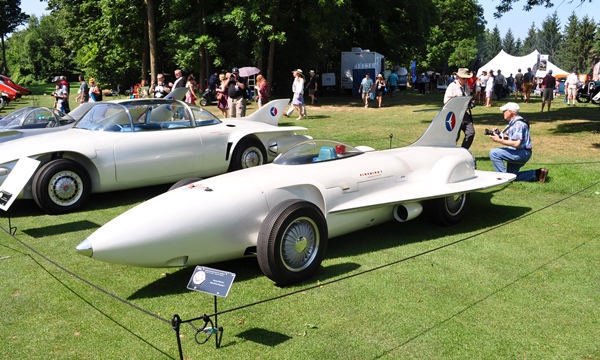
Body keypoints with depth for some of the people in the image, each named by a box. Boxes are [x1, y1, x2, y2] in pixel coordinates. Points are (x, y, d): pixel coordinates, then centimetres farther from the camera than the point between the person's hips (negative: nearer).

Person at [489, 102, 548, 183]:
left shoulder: (518, 124, -20)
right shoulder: (513, 122, 12)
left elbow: (516, 143, -28)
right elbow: (510, 138, 17)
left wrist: (499, 140, -27)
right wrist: (499, 133, -1)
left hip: (521, 153, -11)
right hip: (517, 153, 11)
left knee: (494, 153, -22)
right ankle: (537, 173, 17)